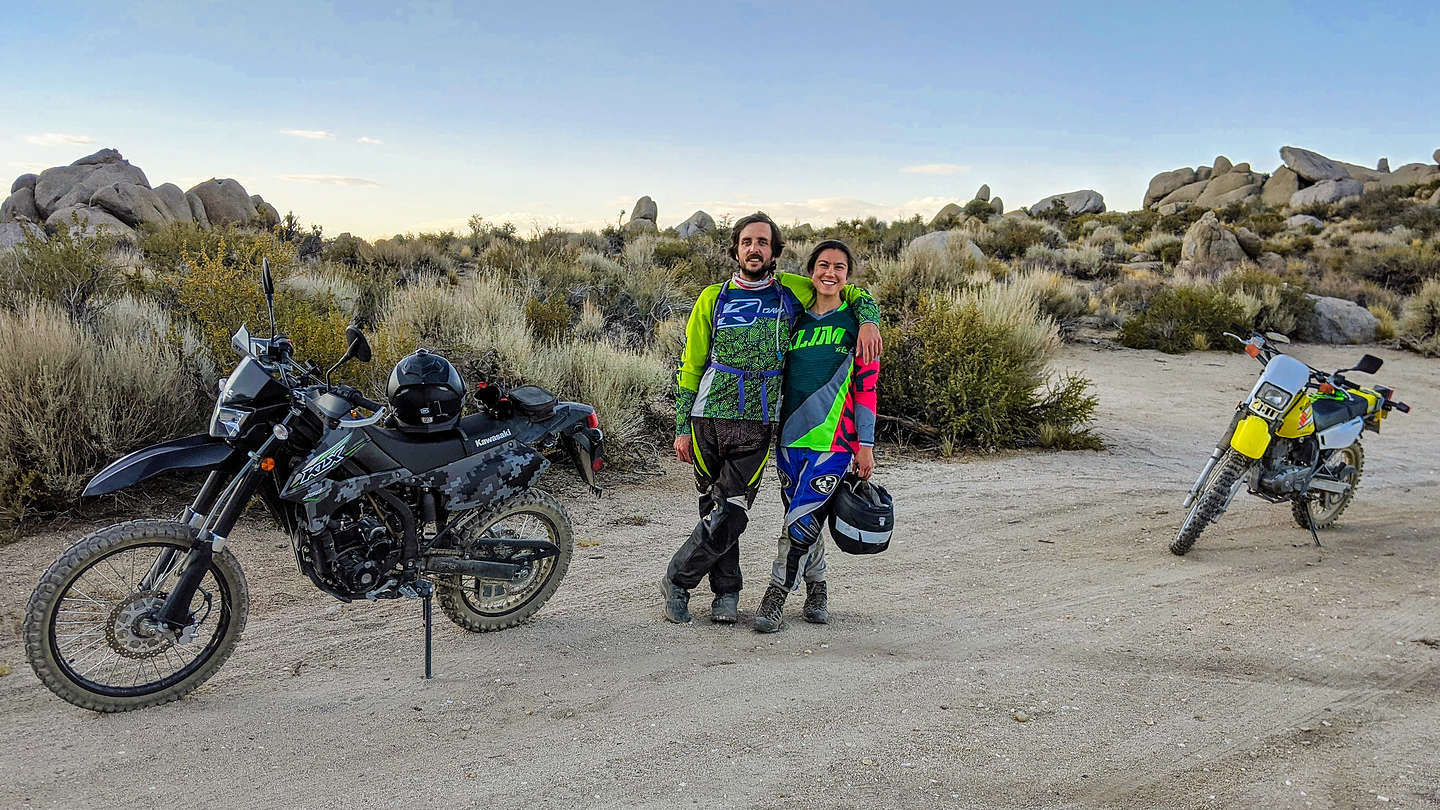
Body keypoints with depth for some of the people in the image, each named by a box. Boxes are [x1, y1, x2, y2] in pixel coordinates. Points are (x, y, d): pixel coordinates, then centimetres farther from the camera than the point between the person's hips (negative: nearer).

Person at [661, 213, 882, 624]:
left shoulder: (791, 290, 6)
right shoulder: (713, 298, 6)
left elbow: (853, 293, 16)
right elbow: (690, 365, 9)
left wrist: (867, 321, -7)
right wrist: (682, 427, 4)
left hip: (756, 426, -1)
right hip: (709, 419, 1)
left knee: (730, 516, -6)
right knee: (714, 509, 7)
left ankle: (677, 581, 13)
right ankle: (727, 591, 24)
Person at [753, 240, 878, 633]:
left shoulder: (856, 321, 0)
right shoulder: (796, 320, 11)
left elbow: (867, 386, -2)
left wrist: (865, 445, -6)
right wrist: (773, 432, 15)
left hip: (833, 440, -4)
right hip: (791, 437, 4)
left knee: (802, 522, -10)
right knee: (803, 519, 10)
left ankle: (776, 596, 3)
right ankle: (817, 590, 27)